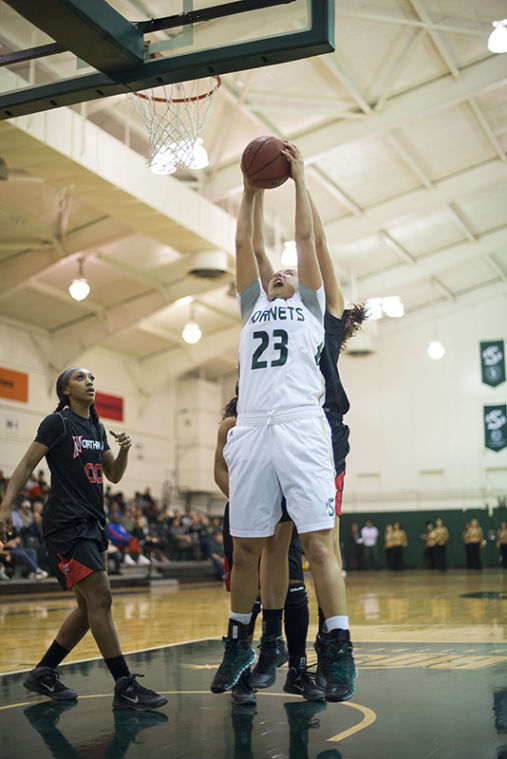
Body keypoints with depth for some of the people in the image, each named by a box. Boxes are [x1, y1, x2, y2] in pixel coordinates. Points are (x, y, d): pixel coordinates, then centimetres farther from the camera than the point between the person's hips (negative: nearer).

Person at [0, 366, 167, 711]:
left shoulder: (97, 428, 17)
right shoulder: (58, 422, -4)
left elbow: (114, 475, 20)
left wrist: (124, 450, 0)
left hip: (91, 524, 9)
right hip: (66, 523, -9)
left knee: (90, 606, 10)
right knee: (100, 597, -14)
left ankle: (43, 673, 22)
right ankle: (125, 688, -12)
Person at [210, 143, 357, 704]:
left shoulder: (311, 306, 21)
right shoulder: (255, 307, 29)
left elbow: (306, 238, 17)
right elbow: (243, 245, 26)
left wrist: (298, 178, 21)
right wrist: (250, 193, 30)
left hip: (301, 427, -3)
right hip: (251, 428, 4)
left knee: (318, 542, -8)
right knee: (245, 548, 6)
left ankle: (338, 649, -4)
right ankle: (238, 643, 18)